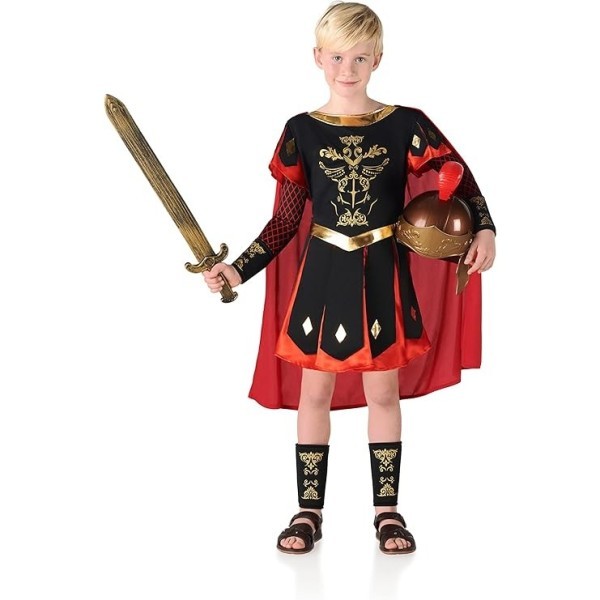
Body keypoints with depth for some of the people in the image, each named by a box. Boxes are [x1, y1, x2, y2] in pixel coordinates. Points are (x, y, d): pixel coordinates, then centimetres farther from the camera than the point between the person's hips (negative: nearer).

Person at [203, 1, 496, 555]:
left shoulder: (405, 125, -3)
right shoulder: (302, 131, -1)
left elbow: (460, 177, 3)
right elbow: (287, 219, 2)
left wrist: (485, 229, -12)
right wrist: (239, 268, -4)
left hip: (383, 276, 0)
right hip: (323, 274, 1)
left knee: (384, 391, 8)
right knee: (315, 390, 8)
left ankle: (387, 509, 21)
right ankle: (310, 509, 20)